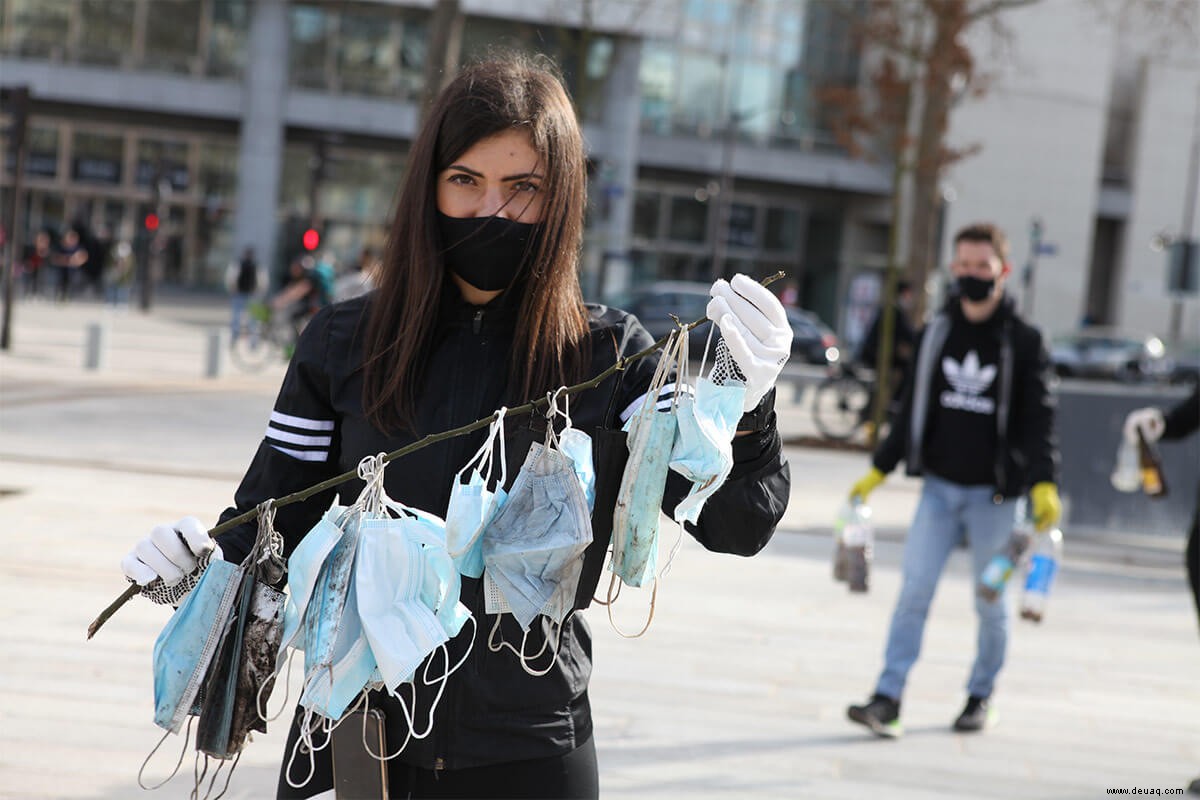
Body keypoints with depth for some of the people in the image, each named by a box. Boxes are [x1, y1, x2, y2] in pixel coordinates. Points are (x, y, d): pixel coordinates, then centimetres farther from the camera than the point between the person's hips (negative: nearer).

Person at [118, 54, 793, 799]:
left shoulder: (610, 355, -4)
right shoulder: (343, 344, 0)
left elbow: (736, 526, -10)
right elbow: (276, 524, 6)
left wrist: (743, 406, -27)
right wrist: (203, 563, -15)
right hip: (350, 738, 1)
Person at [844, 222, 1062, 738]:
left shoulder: (1022, 342, -4)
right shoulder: (936, 333, 6)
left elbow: (1039, 419, -8)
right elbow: (913, 408, 12)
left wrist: (1045, 484, -21)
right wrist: (879, 469, 11)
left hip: (994, 494, -2)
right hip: (939, 486, 2)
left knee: (990, 601, 7)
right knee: (914, 589, -7)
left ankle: (982, 696, 24)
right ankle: (888, 699, -7)